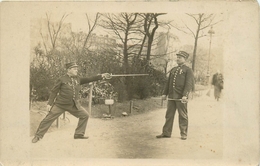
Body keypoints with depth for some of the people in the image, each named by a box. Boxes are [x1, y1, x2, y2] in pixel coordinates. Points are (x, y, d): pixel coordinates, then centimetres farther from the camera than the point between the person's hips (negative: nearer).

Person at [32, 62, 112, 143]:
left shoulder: (78, 79, 5)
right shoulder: (62, 80, -10)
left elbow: (88, 79, 5)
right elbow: (54, 91, -7)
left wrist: (101, 76, -1)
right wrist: (49, 103, -10)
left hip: (74, 105, 5)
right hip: (60, 104, -5)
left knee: (85, 115, 3)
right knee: (49, 118, -5)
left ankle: (79, 134, 15)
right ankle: (38, 136, 9)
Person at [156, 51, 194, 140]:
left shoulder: (188, 70, 0)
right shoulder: (173, 70, 19)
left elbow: (189, 84, -10)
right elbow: (168, 82, 21)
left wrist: (185, 95, -21)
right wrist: (165, 93, 12)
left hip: (181, 97, -6)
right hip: (171, 96, 6)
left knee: (183, 116, 1)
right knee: (169, 114, 7)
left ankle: (183, 134, 9)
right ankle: (166, 133, 14)